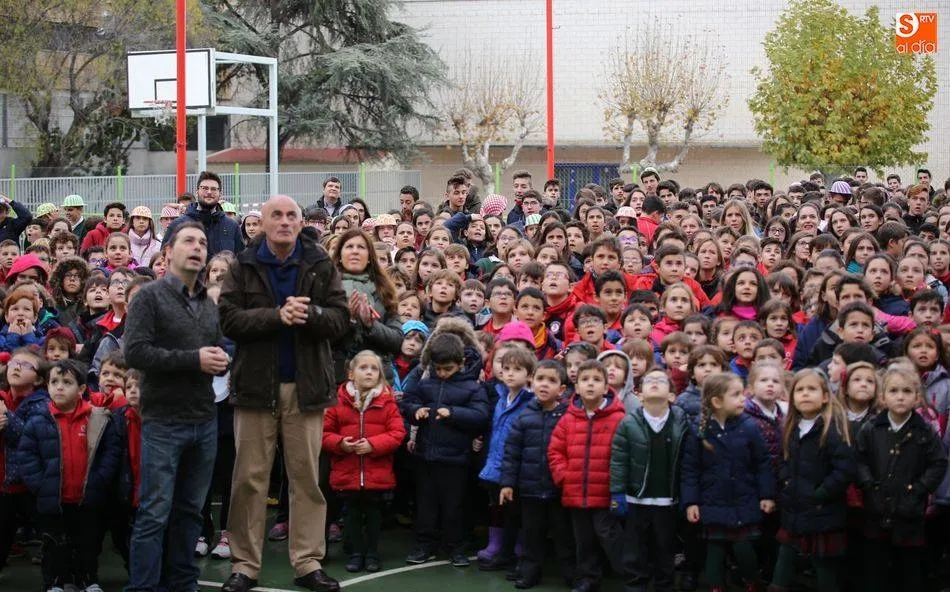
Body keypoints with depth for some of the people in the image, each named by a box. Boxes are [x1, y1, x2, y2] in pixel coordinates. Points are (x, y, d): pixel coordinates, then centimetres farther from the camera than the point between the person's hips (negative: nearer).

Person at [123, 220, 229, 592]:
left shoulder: (210, 304, 15)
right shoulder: (150, 296, -5)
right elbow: (134, 352, -16)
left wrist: (220, 362, -1)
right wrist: (193, 359, -18)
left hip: (205, 421, 6)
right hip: (163, 421, -6)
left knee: (190, 511, 12)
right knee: (154, 513, -5)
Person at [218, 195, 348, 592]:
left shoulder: (321, 265, 3)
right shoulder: (242, 267, 1)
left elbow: (341, 320, -2)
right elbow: (229, 320, -8)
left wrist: (310, 314, -22)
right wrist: (276, 315, -21)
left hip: (306, 384, 1)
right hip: (256, 383, -1)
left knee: (307, 478, 6)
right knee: (250, 479, 4)